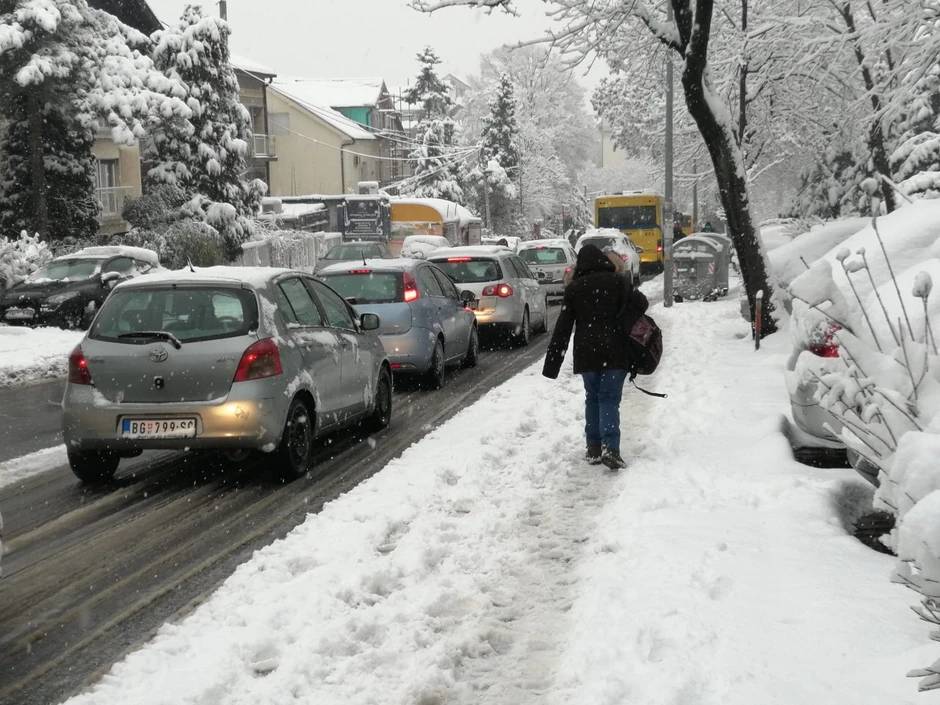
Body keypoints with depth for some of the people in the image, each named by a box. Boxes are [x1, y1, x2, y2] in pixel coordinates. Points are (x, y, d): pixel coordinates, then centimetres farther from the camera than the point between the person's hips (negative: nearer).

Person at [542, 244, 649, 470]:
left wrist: (552, 363, 5)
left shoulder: (574, 288, 5)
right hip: (614, 351, -2)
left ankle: (593, 448, 12)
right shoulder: (616, 281, 0)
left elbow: (562, 328, 4)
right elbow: (640, 304, -8)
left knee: (592, 398, 15)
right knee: (609, 399, 0)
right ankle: (610, 447, -16)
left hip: (586, 353, 2)